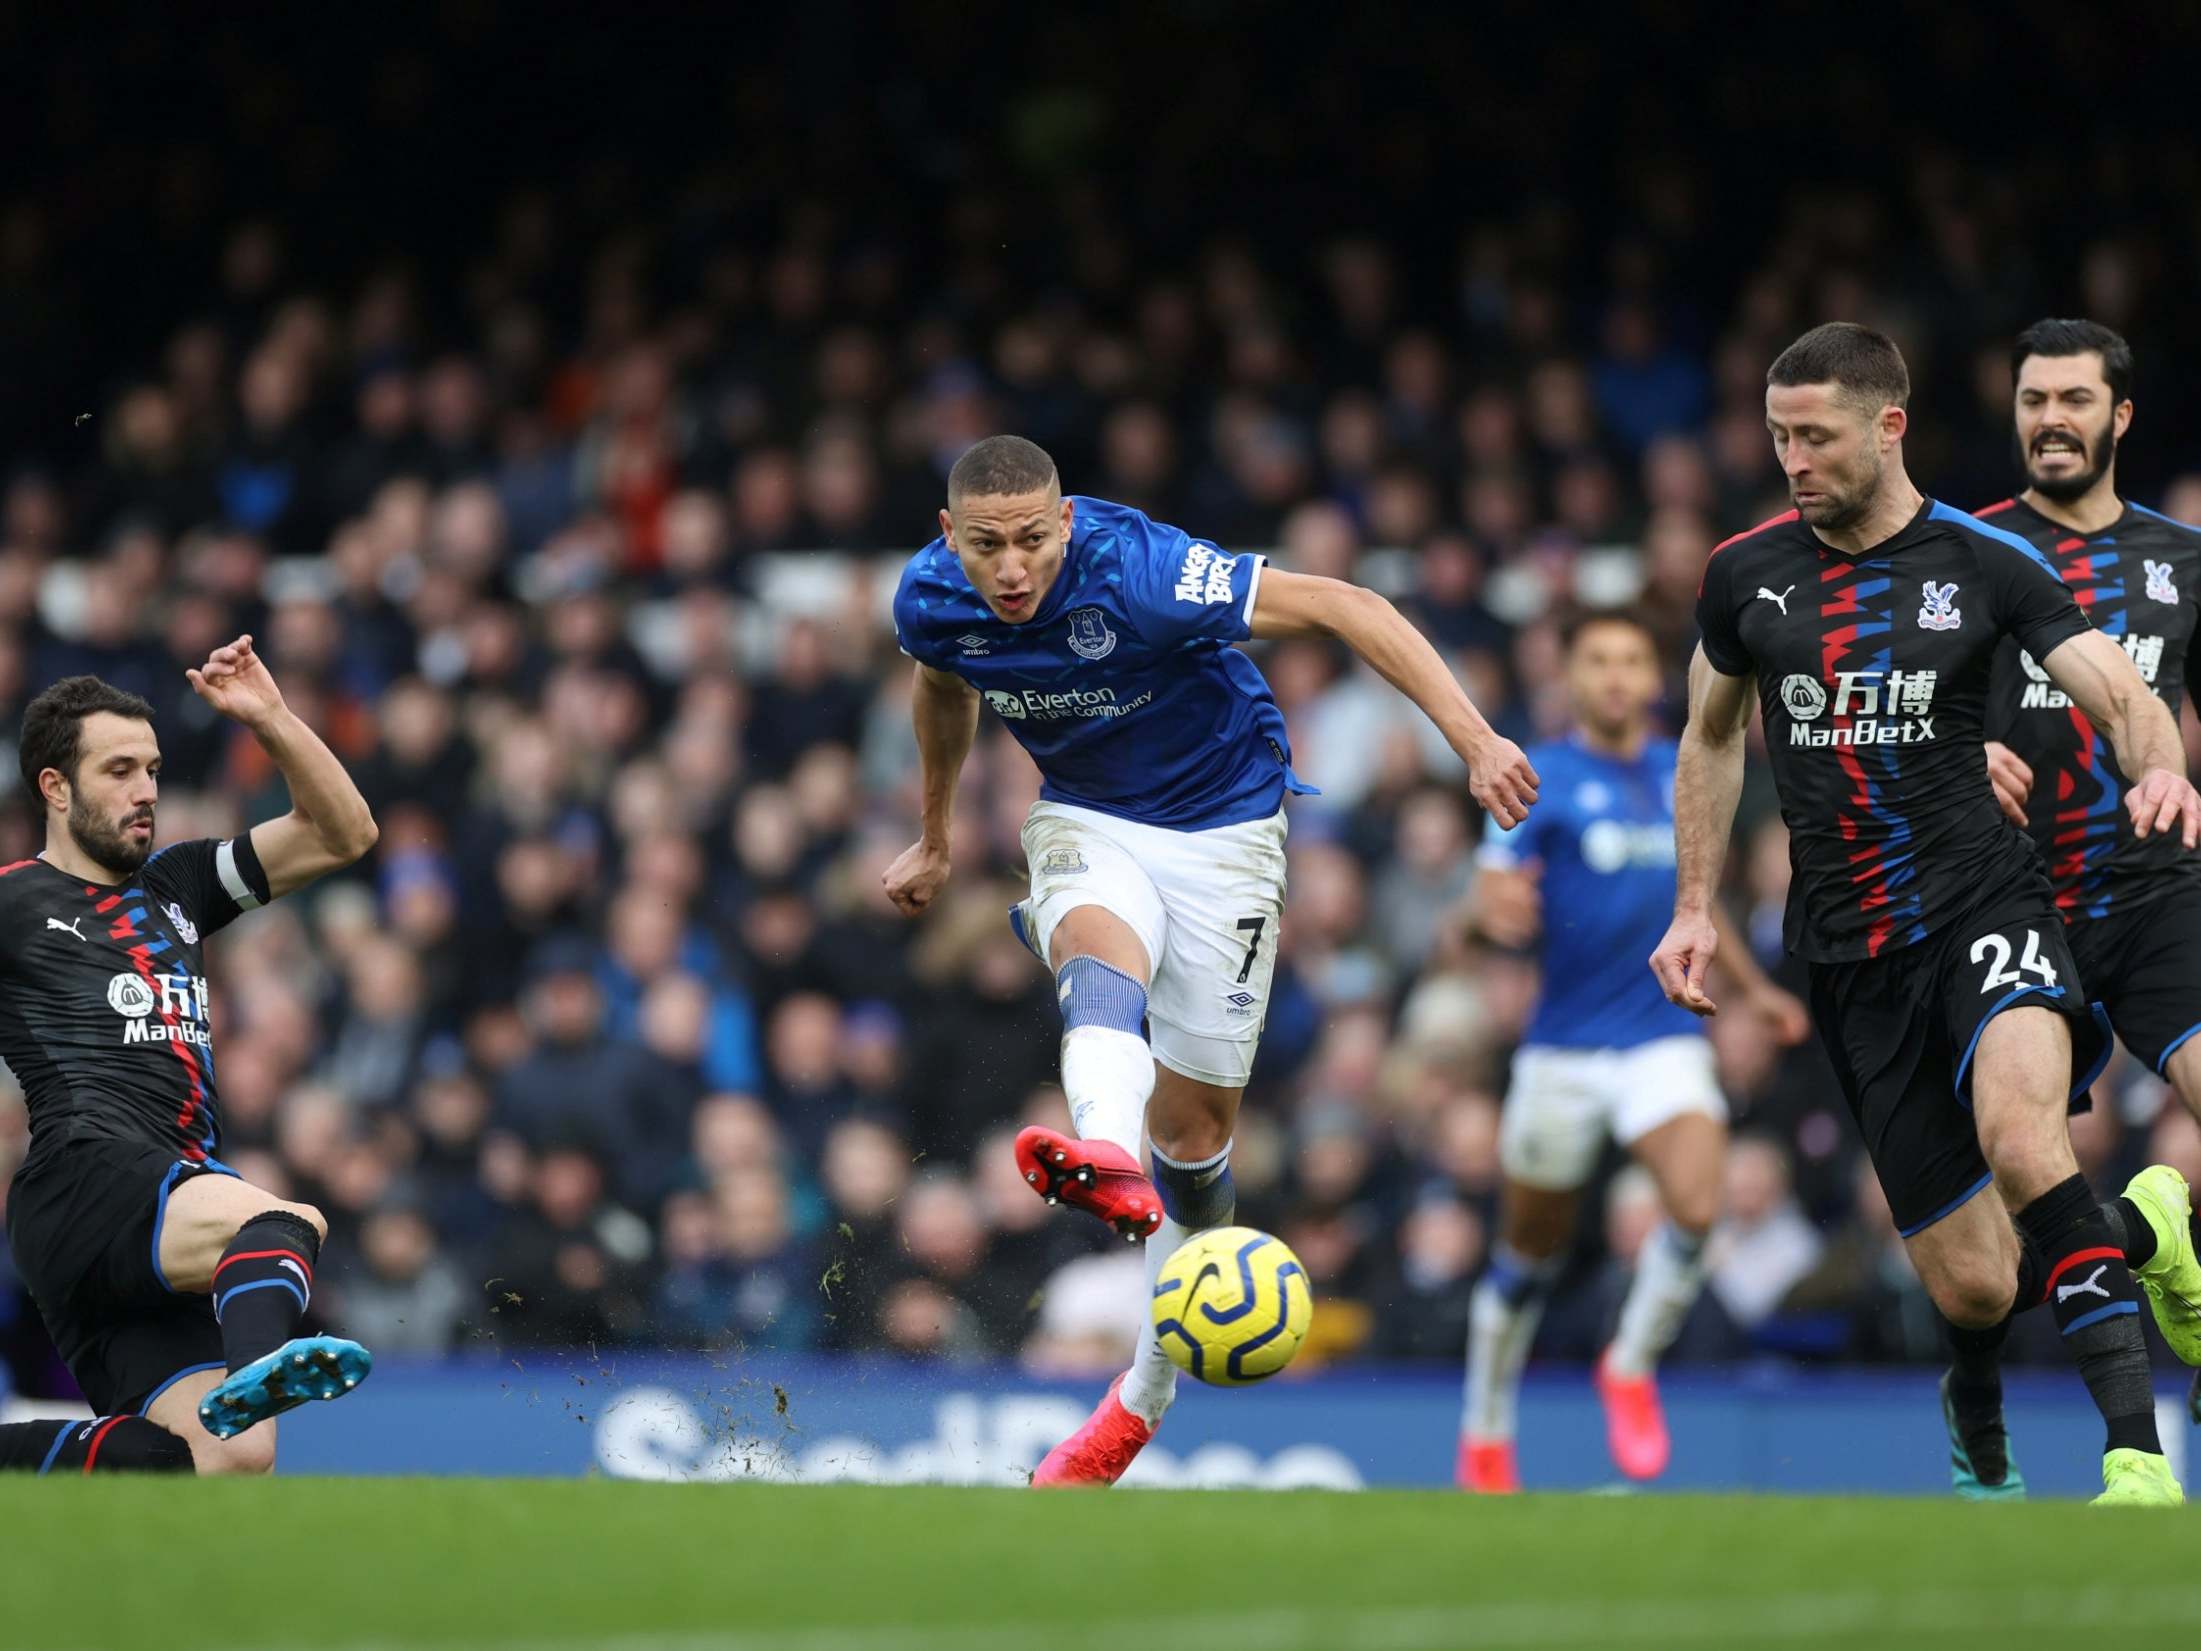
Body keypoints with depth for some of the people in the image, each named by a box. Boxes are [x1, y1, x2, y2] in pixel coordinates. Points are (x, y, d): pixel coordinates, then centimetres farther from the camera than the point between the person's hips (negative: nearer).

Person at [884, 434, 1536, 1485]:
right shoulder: (930, 602, -13)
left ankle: (1144, 1397, 18)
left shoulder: (1139, 575, -30)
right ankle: (1109, 1164, -65)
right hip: (1085, 821, 3)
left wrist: (1473, 740, -34)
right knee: (1100, 958, -34)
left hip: (1222, 823, -3)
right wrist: (935, 840, 27)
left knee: (1192, 1121, 1)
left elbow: (1343, 607, -28)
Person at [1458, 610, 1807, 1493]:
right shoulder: (1541, 777, -5)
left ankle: (1631, 1368, 2)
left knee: (1697, 1206, -23)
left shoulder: (1681, 774, 9)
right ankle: (1486, 1439, 29)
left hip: (1665, 1037, 3)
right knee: (1529, 1253, 9)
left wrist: (1755, 987, 27)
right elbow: (1495, 893, -13)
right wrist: (1501, 911, -37)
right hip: (1564, 1045, -2)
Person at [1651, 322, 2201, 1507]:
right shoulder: (1746, 573, 6)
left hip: (1981, 904, -3)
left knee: (2018, 1134, -35)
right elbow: (1711, 738, 21)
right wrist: (1694, 908, 16)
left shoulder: (1986, 562, -3)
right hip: (1851, 955, 3)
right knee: (1969, 1287, -1)